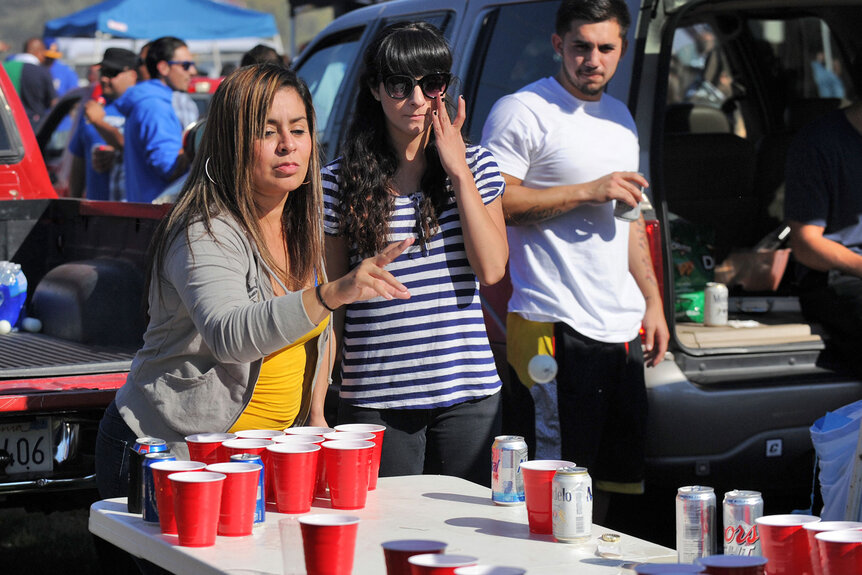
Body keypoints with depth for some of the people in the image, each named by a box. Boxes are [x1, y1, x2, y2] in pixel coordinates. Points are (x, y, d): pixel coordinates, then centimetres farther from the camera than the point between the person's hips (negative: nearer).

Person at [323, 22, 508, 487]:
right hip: (375, 400, -1)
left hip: (467, 394, 1)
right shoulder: (341, 181, 2)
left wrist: (459, 173, -7)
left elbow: (492, 270, -5)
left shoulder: (476, 165, 6)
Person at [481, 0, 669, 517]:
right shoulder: (524, 112, -6)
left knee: (608, 480, 10)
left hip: (623, 328, 8)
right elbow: (493, 203, -15)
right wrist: (588, 191, -16)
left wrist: (653, 301, 20)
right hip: (553, 326, -8)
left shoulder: (620, 117, 19)